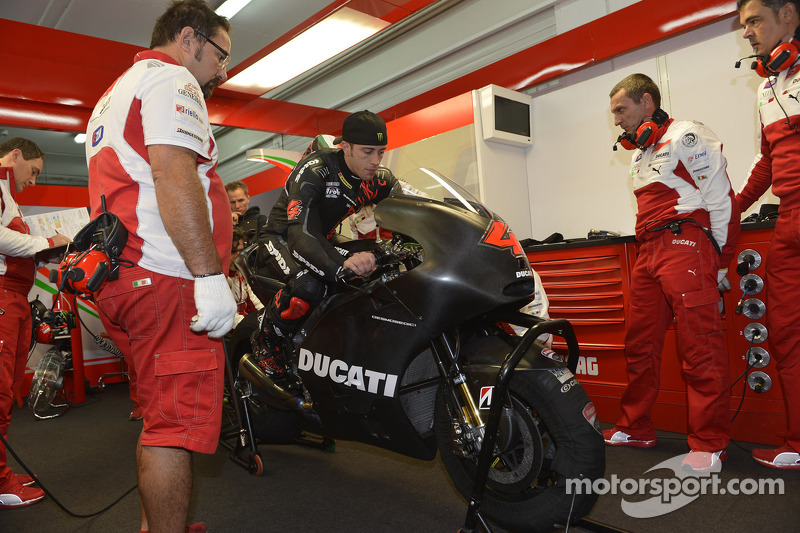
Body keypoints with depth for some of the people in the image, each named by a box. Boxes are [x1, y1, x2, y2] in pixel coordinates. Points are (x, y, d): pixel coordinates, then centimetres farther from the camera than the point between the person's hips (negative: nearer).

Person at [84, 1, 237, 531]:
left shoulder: (116, 91, 30)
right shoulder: (171, 77, -2)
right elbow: (174, 176, -18)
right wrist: (211, 276, -23)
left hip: (124, 277, 11)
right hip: (167, 276, -10)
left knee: (160, 418, 18)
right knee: (177, 423, -8)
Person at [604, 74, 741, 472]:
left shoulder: (686, 136, -3)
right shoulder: (639, 154, 24)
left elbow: (721, 199, -7)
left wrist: (718, 262, -7)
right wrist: (647, 246, 20)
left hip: (686, 245, -9)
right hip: (649, 252, 9)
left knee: (700, 346, -9)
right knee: (639, 344, 9)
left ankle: (709, 443, 1)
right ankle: (634, 428, 19)